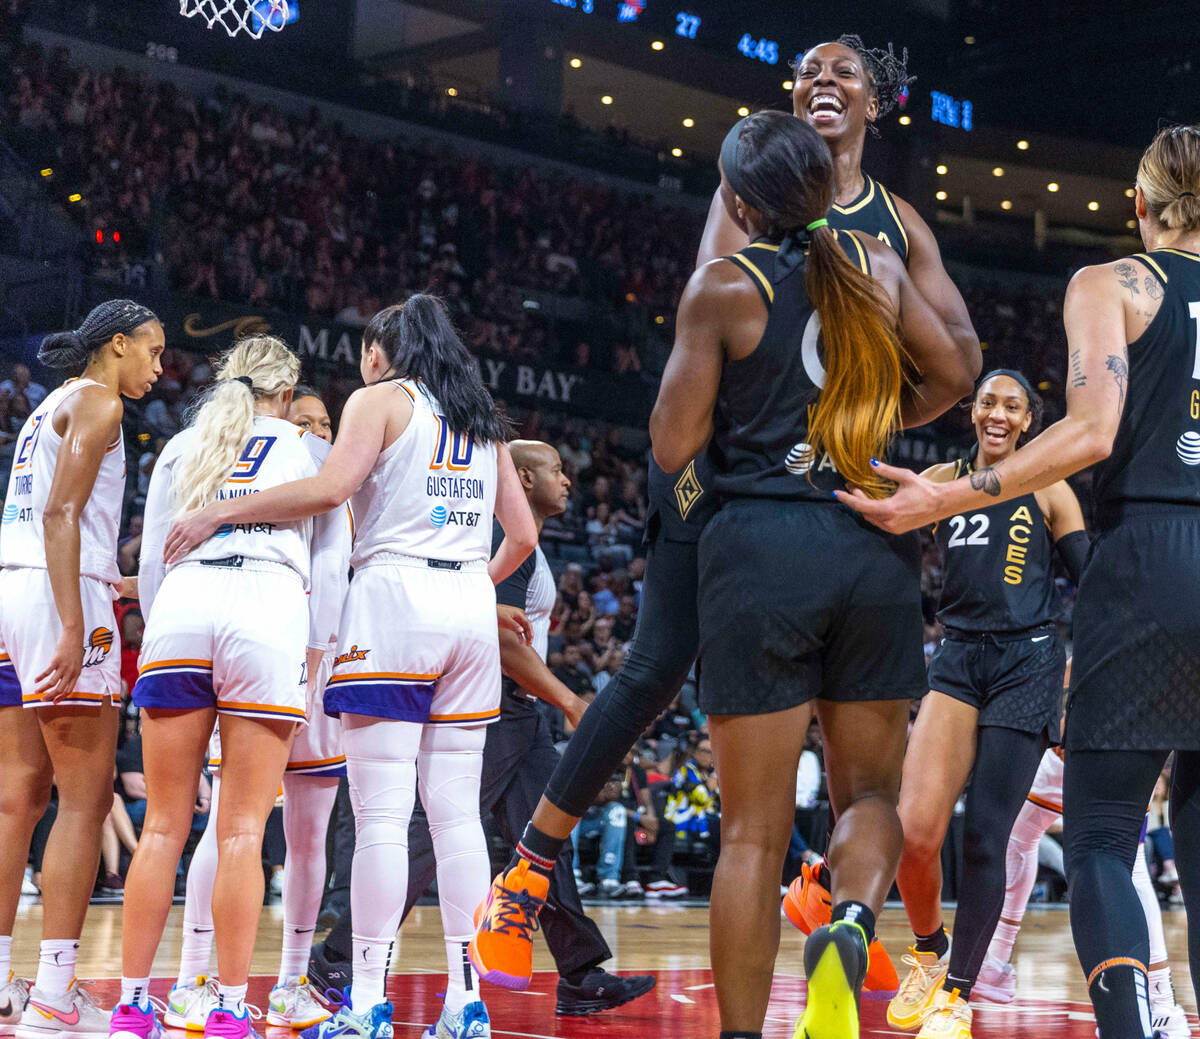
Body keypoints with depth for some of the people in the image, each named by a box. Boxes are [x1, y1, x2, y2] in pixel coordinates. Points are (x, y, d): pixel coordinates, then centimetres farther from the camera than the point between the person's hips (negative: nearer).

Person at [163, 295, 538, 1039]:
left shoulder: (381, 400, 3)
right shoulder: (481, 420, 20)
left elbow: (330, 488, -13)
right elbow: (523, 534, 20)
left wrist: (220, 512, -8)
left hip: (396, 595, -6)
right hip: (472, 609, 6)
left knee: (381, 814, -7)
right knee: (457, 813, 5)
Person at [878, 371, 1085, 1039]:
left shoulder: (1048, 490, 5)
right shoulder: (941, 480, 12)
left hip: (1028, 664, -2)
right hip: (959, 659, 2)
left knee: (985, 835, -6)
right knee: (914, 833, -14)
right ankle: (928, 951, 14)